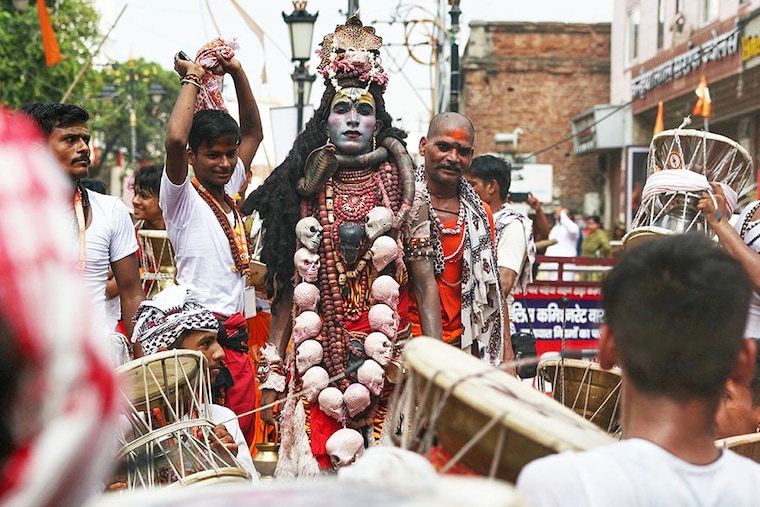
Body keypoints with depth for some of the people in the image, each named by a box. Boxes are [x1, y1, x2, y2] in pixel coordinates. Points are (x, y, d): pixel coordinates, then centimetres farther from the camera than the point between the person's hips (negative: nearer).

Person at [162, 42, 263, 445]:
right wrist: (192, 80, -10)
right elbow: (175, 140, -23)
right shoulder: (182, 196, -5)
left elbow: (253, 132, 22)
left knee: (243, 426, 9)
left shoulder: (229, 191, 15)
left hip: (236, 332, 7)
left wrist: (237, 72, 13)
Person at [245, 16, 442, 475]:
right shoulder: (303, 192, 8)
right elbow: (287, 291, 10)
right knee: (315, 465, 0)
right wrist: (273, 372, 6)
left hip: (388, 361, -1)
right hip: (318, 362, 1)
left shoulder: (401, 188, 5)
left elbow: (425, 284, 2)